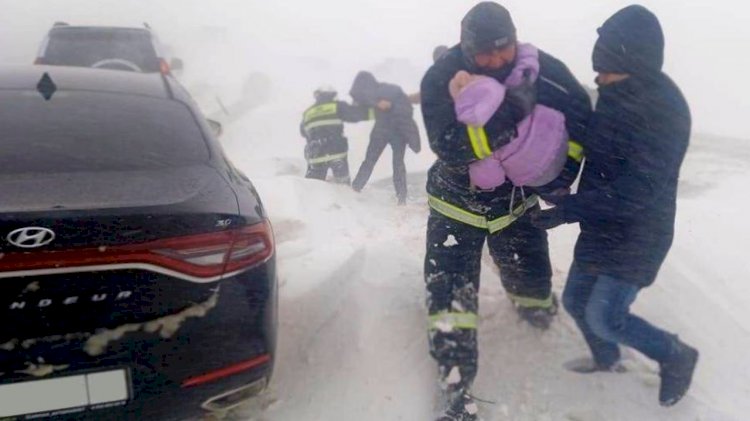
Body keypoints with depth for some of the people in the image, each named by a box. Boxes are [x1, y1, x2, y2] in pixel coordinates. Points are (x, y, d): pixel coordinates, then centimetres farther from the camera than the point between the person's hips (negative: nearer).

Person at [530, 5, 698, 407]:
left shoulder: (665, 110, -24)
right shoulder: (615, 96, 1)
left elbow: (638, 192, -28)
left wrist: (569, 209, -28)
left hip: (637, 234, -8)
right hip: (601, 226, 8)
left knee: (605, 317, -3)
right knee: (576, 300, 16)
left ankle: (676, 357, 23)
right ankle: (606, 358, 44)